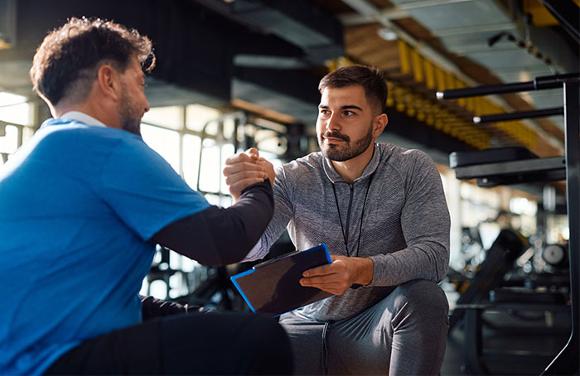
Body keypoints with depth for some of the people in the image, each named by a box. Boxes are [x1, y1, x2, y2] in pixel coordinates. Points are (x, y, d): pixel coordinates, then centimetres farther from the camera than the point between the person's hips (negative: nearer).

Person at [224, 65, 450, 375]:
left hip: (376, 327, 0)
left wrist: (362, 270, -37)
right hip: (307, 324, 1)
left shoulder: (412, 169, -6)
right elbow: (253, 248, -16)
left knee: (424, 298, -31)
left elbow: (434, 256, -18)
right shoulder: (293, 178, -3)